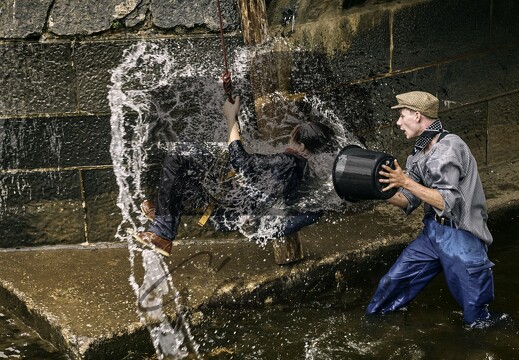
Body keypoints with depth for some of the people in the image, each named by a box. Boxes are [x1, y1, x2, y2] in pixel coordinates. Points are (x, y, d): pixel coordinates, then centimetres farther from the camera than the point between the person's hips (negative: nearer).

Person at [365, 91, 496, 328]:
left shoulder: (449, 147, -18)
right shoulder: (419, 154, 6)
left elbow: (447, 202, -23)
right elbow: (408, 202, 9)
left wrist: (406, 182, -25)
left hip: (460, 238, -8)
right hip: (432, 232, 8)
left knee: (477, 316, 3)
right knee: (394, 281, 12)